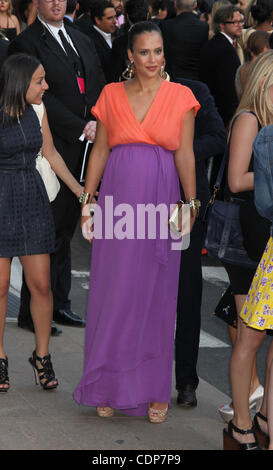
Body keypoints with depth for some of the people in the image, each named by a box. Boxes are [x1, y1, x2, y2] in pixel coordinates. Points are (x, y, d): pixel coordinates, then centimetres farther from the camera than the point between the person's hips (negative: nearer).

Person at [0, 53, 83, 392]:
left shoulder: (36, 109, 5)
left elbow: (50, 153, 16)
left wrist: (79, 190, 13)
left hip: (33, 201, 5)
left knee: (40, 284, 2)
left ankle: (41, 356, 17)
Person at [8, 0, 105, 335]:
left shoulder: (81, 41, 19)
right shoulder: (25, 43, -6)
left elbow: (100, 88, 17)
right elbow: (42, 97, -14)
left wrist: (98, 125, -1)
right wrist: (81, 129, -15)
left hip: (83, 149, 7)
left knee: (65, 229, 12)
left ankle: (58, 304, 20)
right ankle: (31, 312, 3)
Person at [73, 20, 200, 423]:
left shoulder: (180, 96, 3)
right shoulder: (111, 95, 5)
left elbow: (185, 155, 0)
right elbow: (99, 151, 8)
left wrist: (191, 202, -8)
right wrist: (87, 199, 3)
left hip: (160, 202, -1)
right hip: (118, 199, 1)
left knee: (157, 295, 4)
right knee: (114, 293, 2)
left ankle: (154, 390, 12)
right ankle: (110, 387, 12)